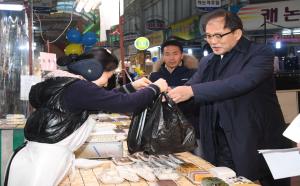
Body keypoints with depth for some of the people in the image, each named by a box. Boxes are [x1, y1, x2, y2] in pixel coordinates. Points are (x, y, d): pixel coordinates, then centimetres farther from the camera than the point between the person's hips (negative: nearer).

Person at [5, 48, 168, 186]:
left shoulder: (65, 83, 14)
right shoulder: (79, 88, -15)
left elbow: (108, 99, 23)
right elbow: (125, 103, -19)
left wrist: (132, 87, 24)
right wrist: (155, 88, -3)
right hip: (46, 160, -10)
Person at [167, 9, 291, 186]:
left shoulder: (260, 54, -9)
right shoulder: (207, 62, 12)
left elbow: (239, 83, -26)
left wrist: (192, 91, -31)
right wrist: (170, 93, -12)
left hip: (259, 143, -5)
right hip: (221, 146, 5)